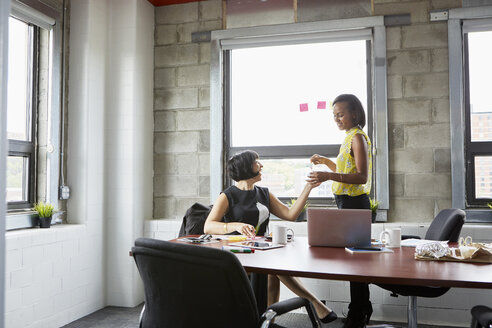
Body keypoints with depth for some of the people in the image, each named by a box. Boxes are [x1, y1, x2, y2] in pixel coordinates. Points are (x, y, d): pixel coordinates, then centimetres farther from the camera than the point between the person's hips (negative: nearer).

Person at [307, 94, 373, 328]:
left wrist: (329, 176, -30)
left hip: (354, 203, -10)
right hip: (348, 203, 10)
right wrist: (326, 162, 14)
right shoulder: (350, 137, 15)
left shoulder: (358, 137, -13)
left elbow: (362, 177, -21)